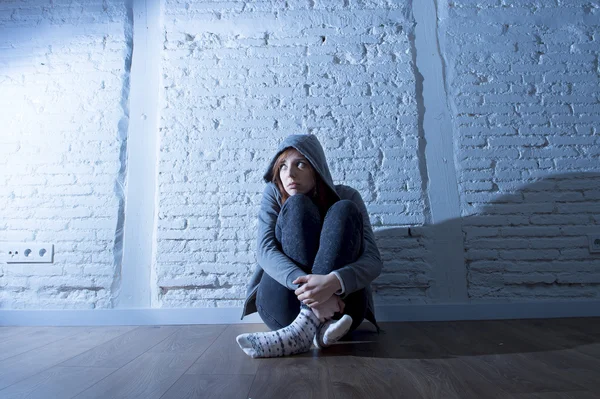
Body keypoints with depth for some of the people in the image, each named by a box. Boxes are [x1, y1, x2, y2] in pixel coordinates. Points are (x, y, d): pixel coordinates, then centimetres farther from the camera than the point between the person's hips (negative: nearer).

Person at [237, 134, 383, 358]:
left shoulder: (346, 196, -1)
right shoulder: (274, 193, 2)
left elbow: (373, 260, -12)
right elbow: (265, 251, -13)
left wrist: (333, 282, -35)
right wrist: (307, 284, -33)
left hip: (337, 304, 0)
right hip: (283, 307, 0)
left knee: (344, 211, -19)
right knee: (297, 205, -17)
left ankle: (306, 325, -34)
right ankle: (319, 322, -32)